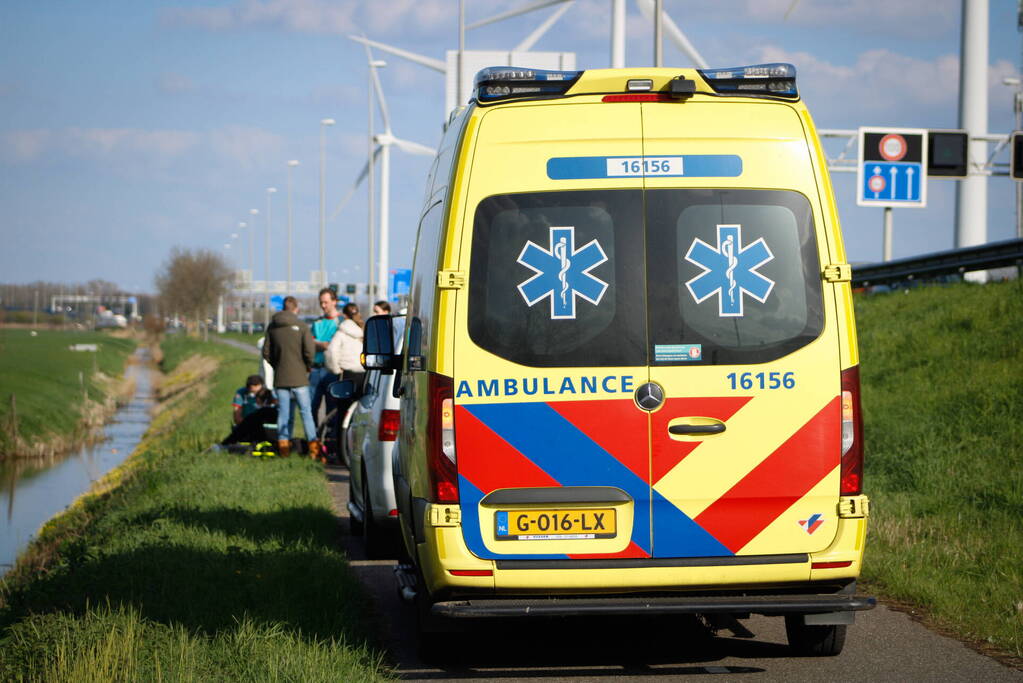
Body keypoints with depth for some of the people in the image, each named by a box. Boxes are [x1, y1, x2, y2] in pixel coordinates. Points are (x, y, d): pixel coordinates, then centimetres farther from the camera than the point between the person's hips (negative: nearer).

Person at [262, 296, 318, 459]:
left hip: (280, 378, 3)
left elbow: (266, 352, 6)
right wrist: (308, 367, 5)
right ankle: (313, 446, -4)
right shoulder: (301, 326, -7)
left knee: (283, 412, 7)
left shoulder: (273, 327, 5)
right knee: (305, 411, 1)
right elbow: (310, 351, -12)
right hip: (298, 378, -3)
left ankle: (283, 445, 6)